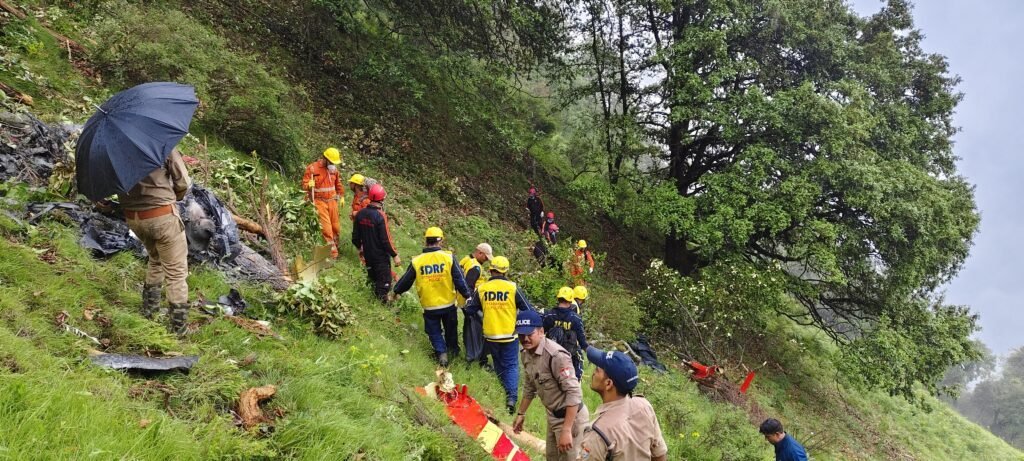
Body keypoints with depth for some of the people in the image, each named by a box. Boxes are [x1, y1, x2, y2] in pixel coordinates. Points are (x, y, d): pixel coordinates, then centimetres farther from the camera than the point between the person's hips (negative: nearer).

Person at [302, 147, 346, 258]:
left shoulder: (334, 169, 8)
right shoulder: (312, 168, -10)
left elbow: (338, 184, 23)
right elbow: (304, 184, -8)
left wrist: (341, 196, 20)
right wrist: (309, 185, -29)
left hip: (332, 201, 5)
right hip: (319, 202, -5)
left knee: (336, 226, 8)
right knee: (326, 227, -10)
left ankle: (335, 244, 26)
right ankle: (332, 249, -4)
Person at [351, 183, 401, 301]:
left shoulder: (360, 214, -3)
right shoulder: (380, 216, -24)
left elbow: (355, 237, 5)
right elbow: (386, 239, -22)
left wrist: (360, 246, 25)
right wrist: (395, 255, -13)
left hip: (368, 255, 7)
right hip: (381, 255, -7)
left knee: (373, 279, 23)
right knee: (384, 282, 6)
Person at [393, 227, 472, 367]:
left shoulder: (416, 261, -9)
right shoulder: (449, 257, -13)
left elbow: (406, 280, 4)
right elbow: (460, 279, -10)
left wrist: (397, 291, 22)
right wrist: (467, 295, 1)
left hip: (429, 307, 0)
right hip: (448, 304, 0)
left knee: (435, 331, 16)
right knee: (451, 329, 23)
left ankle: (441, 352, 4)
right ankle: (453, 350, 39)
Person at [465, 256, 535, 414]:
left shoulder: (481, 289, -5)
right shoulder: (512, 288, -11)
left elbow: (470, 310, 5)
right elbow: (528, 310, -6)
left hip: (490, 335, 2)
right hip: (509, 335, -2)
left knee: (499, 364, 22)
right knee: (511, 365, 5)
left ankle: (505, 389, 33)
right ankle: (511, 396, -11)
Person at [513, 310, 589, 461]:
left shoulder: (556, 355, -29)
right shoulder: (526, 353, -1)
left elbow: (574, 393, -30)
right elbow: (529, 387, 15)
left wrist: (566, 430, -31)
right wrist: (521, 413, 22)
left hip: (570, 417, -9)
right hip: (552, 416, 9)